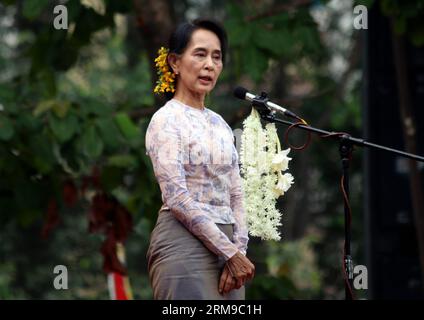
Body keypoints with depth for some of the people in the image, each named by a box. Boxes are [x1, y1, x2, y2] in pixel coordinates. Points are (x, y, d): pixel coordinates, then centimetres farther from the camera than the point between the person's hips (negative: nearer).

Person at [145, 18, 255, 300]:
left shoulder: (220, 124, 16)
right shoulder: (166, 120, -6)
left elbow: (235, 196, 14)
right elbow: (177, 198, -15)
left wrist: (240, 251, -2)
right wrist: (231, 254, -14)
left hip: (224, 247, 7)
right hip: (184, 247, -7)